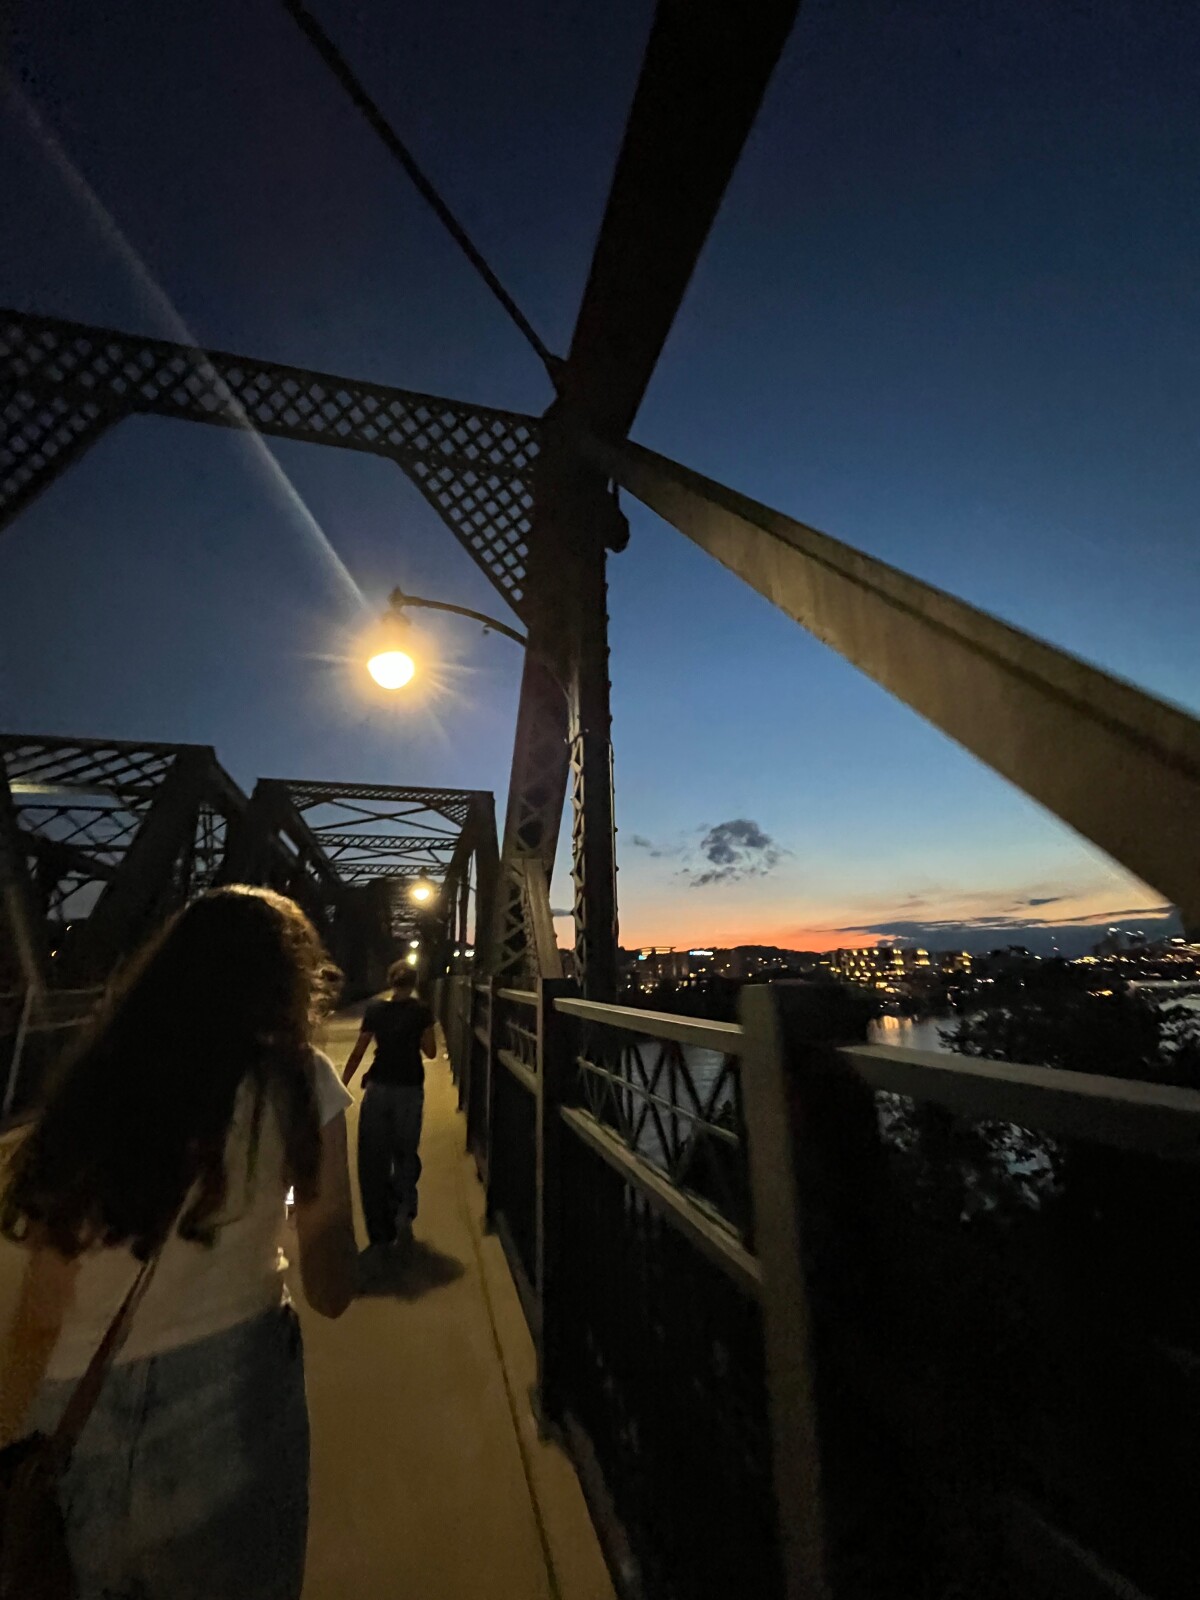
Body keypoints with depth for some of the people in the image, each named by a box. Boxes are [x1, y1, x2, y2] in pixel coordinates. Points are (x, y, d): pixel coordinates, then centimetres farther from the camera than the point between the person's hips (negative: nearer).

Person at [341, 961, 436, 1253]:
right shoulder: (421, 1012, -6)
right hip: (409, 1090, -1)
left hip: (378, 1089, 1)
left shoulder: (375, 1010, -3)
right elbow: (430, 1051, 0)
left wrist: (342, 1085, 11)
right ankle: (404, 1210, -2)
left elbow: (358, 1053, 0)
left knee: (374, 1160, 14)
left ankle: (381, 1234, 19)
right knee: (405, 1154, 18)